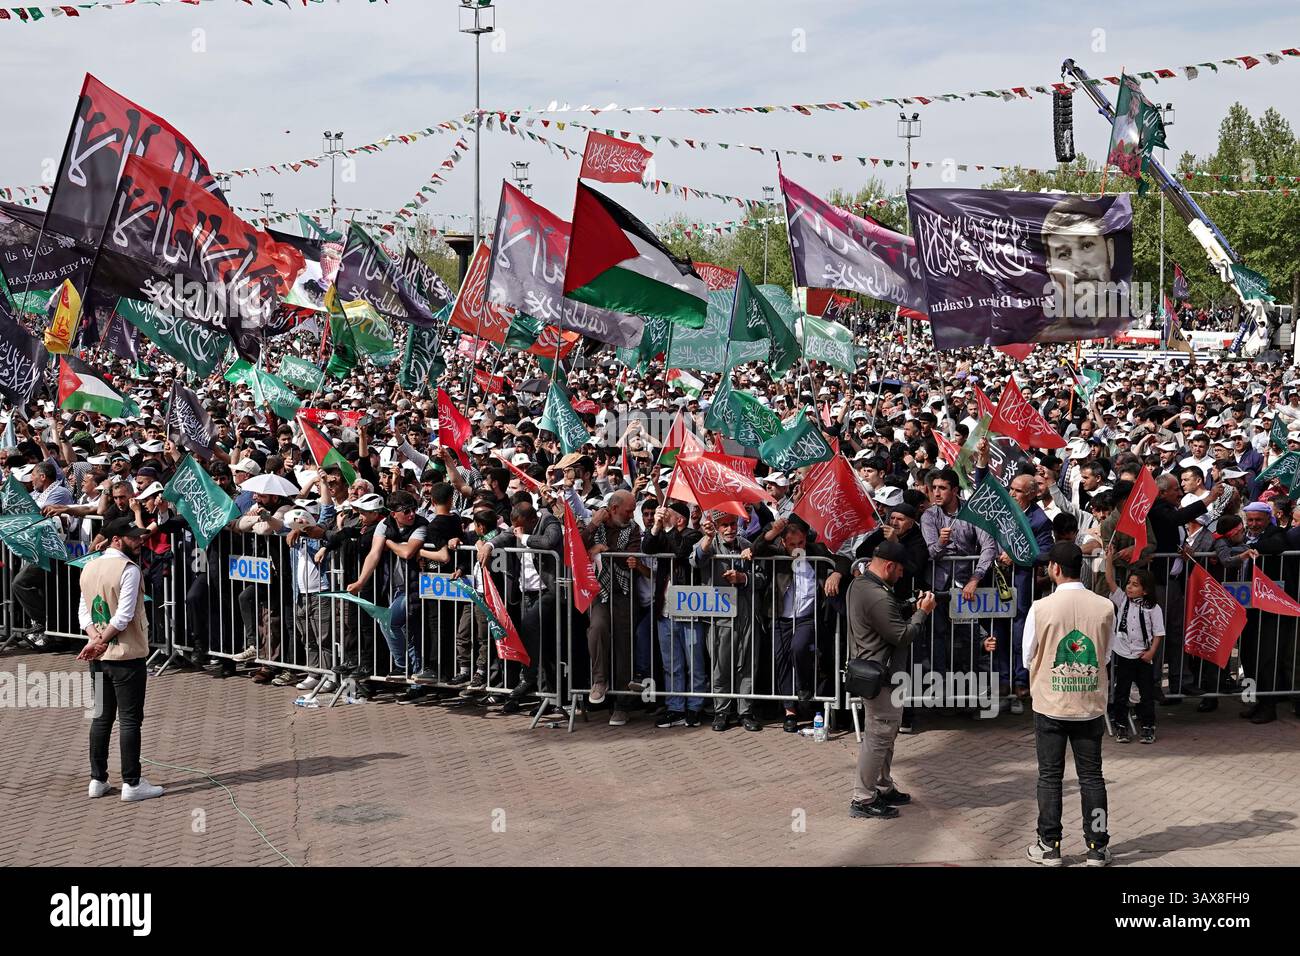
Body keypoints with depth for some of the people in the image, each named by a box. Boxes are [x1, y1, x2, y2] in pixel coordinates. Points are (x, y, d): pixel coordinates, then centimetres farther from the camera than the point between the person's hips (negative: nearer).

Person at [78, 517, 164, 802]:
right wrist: (101, 641, -11)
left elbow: (83, 611, 8)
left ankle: (98, 780, 17)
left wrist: (95, 637, -6)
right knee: (130, 719, -2)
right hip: (127, 655, -7)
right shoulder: (128, 569, -14)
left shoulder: (89, 568, 10)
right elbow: (124, 615, -20)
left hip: (98, 657, 7)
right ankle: (131, 783, 0)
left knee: (101, 717, 13)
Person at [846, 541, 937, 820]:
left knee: (884, 734, 21)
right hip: (882, 676, -11)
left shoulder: (859, 584, 8)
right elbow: (903, 636, -21)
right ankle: (863, 799, 3)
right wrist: (922, 612, -8)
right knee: (879, 737, -3)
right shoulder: (878, 598, -26)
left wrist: (913, 608, 5)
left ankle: (883, 787, 32)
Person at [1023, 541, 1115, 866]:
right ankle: (1097, 848, 14)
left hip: (1050, 705, -2)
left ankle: (1049, 846, 14)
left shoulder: (1041, 608, -13)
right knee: (1092, 777, 10)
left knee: (1050, 777, 9)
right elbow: (1105, 656, 6)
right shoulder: (1105, 607, -6)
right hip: (1091, 705, 2)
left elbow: (1028, 659, -2)